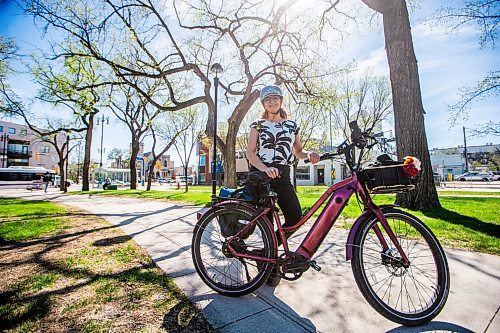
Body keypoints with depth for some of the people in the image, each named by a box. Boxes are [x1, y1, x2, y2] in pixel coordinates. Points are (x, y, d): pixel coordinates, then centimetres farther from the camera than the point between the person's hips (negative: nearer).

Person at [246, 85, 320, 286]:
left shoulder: (292, 125, 15)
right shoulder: (258, 125, 6)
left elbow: (298, 152, 18)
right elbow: (250, 152, -4)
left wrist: (309, 154, -6)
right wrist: (265, 169, -22)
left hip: (282, 176, 3)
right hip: (260, 174, -2)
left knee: (295, 217, -10)